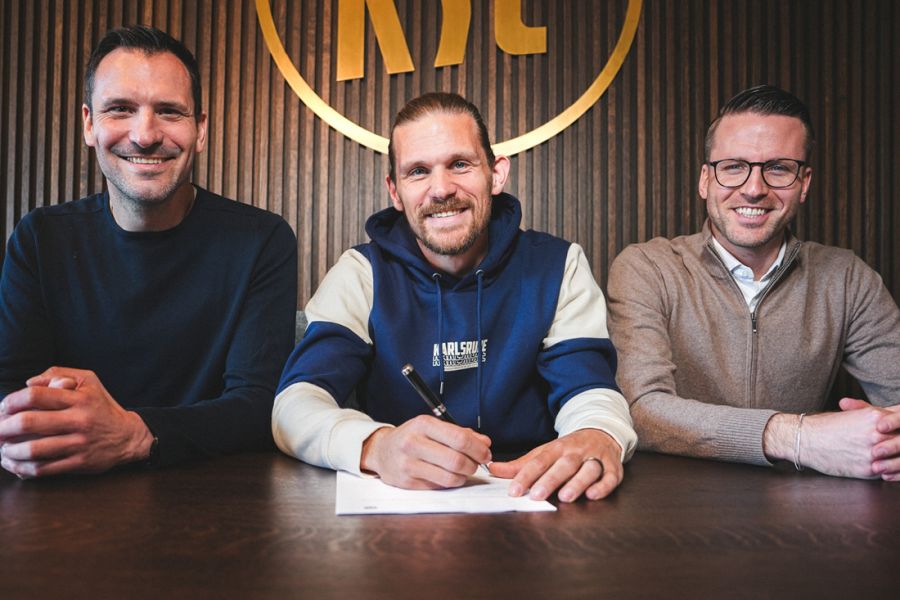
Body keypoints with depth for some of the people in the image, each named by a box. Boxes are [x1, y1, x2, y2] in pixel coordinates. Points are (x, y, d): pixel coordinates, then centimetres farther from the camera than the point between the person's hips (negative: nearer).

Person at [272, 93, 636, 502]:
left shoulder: (558, 267, 2)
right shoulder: (361, 273, -2)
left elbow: (588, 388, -7)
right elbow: (295, 403, -14)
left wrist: (598, 438, -33)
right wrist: (375, 446, -37)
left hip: (530, 503, 2)